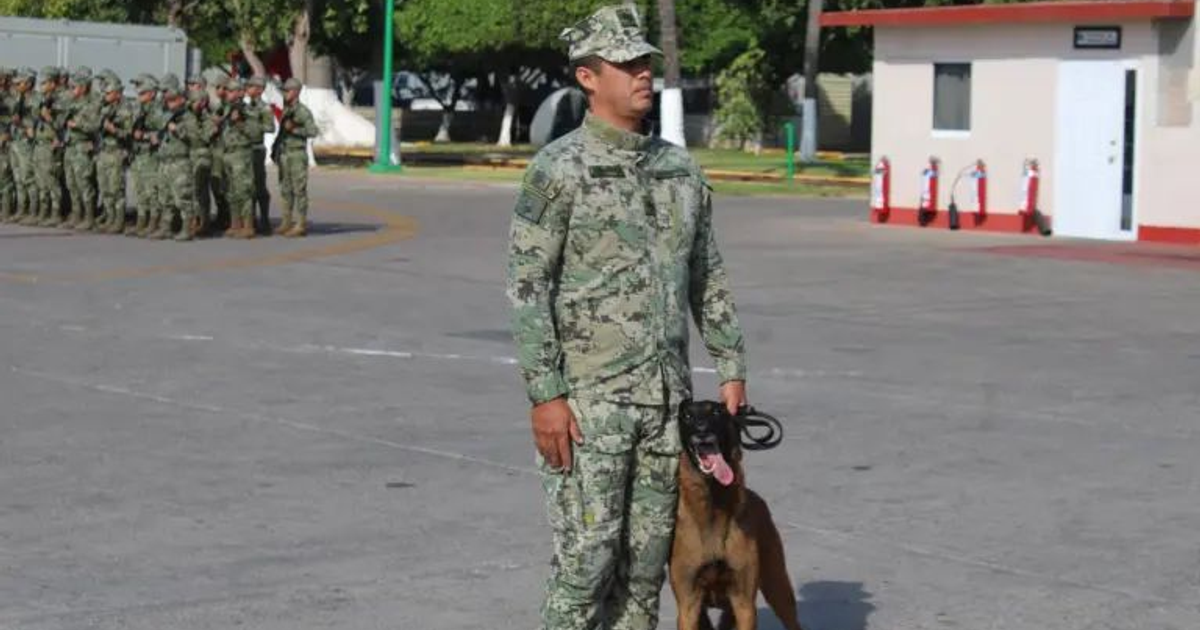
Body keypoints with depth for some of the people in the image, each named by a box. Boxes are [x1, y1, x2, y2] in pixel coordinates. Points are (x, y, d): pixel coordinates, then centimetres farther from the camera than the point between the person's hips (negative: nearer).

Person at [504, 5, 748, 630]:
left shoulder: (679, 167, 10)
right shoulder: (557, 168, -9)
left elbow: (708, 278, 16)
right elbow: (527, 286, -12)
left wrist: (732, 368, 9)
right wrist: (544, 395, -17)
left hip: (665, 392, 6)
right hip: (588, 396, -6)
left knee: (647, 554, 9)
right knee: (588, 552, -5)